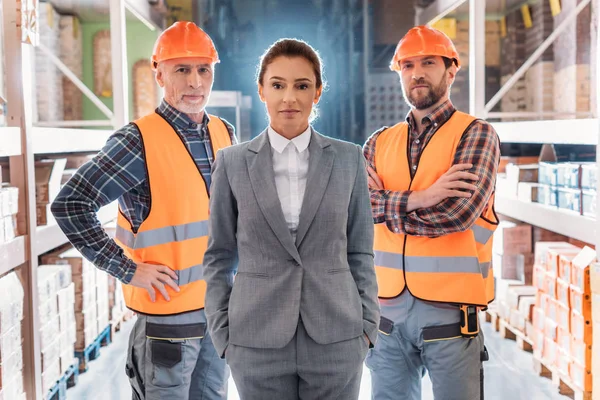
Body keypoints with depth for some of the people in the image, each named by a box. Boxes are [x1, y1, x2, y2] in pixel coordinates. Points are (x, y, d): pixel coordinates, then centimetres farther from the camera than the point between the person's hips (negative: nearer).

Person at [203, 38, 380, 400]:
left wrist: (367, 325, 2)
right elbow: (219, 256, 5)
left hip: (335, 338, 1)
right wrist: (223, 332, 1)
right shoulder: (233, 163, 1)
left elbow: (360, 251, 6)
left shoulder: (348, 159, 3)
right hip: (258, 341, 0)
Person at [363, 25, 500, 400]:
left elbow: (458, 212, -17)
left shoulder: (476, 134, -3)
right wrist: (418, 198, -19)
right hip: (389, 307, 4)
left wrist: (386, 206, -9)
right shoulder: (380, 143, 10)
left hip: (448, 309, -4)